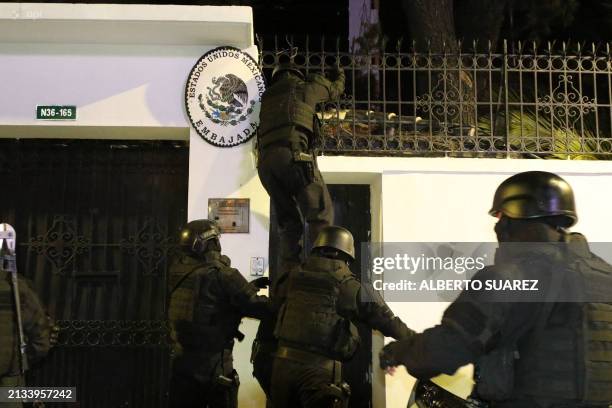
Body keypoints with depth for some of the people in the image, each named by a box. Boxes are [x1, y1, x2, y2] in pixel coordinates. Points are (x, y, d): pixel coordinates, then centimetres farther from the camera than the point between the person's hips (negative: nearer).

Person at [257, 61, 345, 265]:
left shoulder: (267, 96, 30)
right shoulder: (305, 87, 19)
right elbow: (335, 90, 36)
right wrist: (340, 76, 60)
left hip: (265, 160, 5)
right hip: (293, 153, -5)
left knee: (288, 221, 8)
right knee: (320, 213, -7)